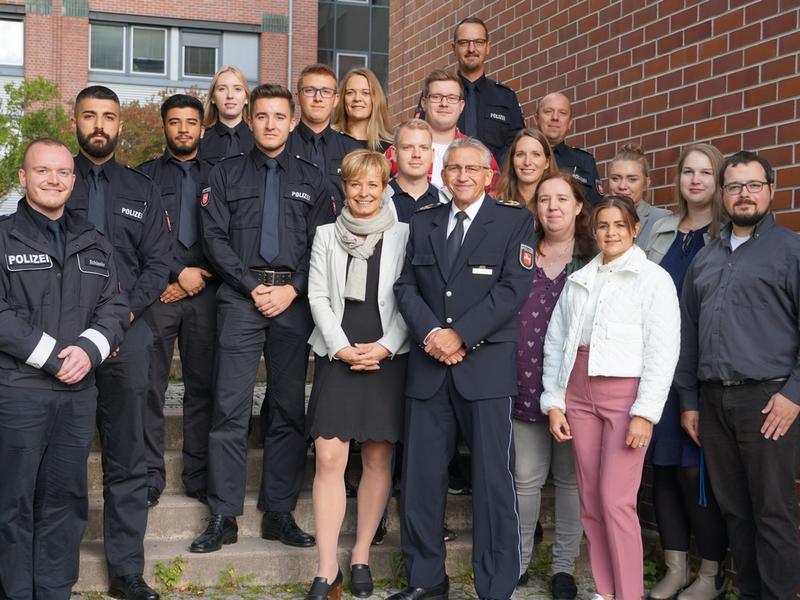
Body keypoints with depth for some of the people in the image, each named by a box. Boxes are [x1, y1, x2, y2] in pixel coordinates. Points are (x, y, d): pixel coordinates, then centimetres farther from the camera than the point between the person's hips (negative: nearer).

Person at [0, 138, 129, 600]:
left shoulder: (96, 245, 16)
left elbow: (114, 307, 9)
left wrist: (88, 349, -10)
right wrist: (52, 355, -14)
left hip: (80, 391, 4)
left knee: (66, 496, 8)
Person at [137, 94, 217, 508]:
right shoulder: (145, 176, 12)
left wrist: (197, 280, -2)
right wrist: (178, 271, -7)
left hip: (205, 292, 1)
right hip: (158, 292, -1)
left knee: (202, 385, 1)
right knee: (150, 385, -2)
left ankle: (199, 475, 9)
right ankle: (150, 476, 6)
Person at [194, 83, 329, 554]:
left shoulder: (312, 179, 13)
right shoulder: (227, 174, 11)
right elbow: (216, 238, 3)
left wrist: (292, 289, -7)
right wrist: (252, 286, -8)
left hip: (294, 300, 1)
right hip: (241, 298, -1)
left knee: (290, 410, 3)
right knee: (231, 409, -4)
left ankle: (280, 512, 12)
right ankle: (224, 517, 2)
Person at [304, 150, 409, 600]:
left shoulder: (403, 236, 4)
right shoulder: (327, 235, 11)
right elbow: (318, 296, 6)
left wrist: (385, 346, -11)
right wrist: (341, 348, -6)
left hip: (387, 358, -1)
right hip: (337, 357, 1)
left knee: (378, 459, 3)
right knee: (329, 460, -6)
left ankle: (361, 558, 16)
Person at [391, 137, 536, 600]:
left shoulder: (515, 220, 4)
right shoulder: (424, 223, 17)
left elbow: (514, 288, -7)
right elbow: (406, 286, 10)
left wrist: (461, 335, -13)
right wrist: (429, 332, -8)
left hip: (486, 364, -4)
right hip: (428, 366, 4)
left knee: (494, 478, -2)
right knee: (421, 475, 6)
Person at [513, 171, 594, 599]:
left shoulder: (594, 259, 4)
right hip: (526, 382, 1)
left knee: (571, 476, 7)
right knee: (526, 477, 6)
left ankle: (564, 565, 18)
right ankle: (518, 561, 18)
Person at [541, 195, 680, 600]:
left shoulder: (653, 278, -1)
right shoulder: (577, 281, 14)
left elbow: (663, 350, -7)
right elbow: (555, 342, 12)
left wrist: (645, 413, -13)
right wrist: (553, 402, 5)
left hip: (625, 392, -5)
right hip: (580, 393, 5)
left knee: (616, 500, -8)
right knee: (590, 500, 7)